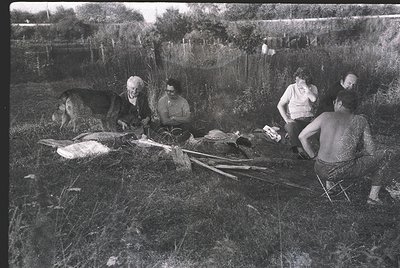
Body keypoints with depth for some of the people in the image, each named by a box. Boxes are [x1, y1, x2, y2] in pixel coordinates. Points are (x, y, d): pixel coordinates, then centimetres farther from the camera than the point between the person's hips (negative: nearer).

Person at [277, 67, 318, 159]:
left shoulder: (313, 88, 8)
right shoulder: (292, 88, 3)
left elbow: (314, 99, -16)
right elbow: (280, 105, 2)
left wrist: (305, 87, -11)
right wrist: (287, 119, -11)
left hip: (309, 119, 2)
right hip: (295, 120, -2)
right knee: (290, 126, -36)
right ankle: (300, 150, -26)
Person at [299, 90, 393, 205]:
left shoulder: (325, 116, 3)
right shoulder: (361, 121, 2)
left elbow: (302, 136, 3)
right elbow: (371, 151, 3)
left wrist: (314, 156, 11)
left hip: (321, 171, 3)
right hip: (345, 172, -3)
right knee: (384, 154, 21)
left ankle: (329, 183, 33)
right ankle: (373, 197, 25)